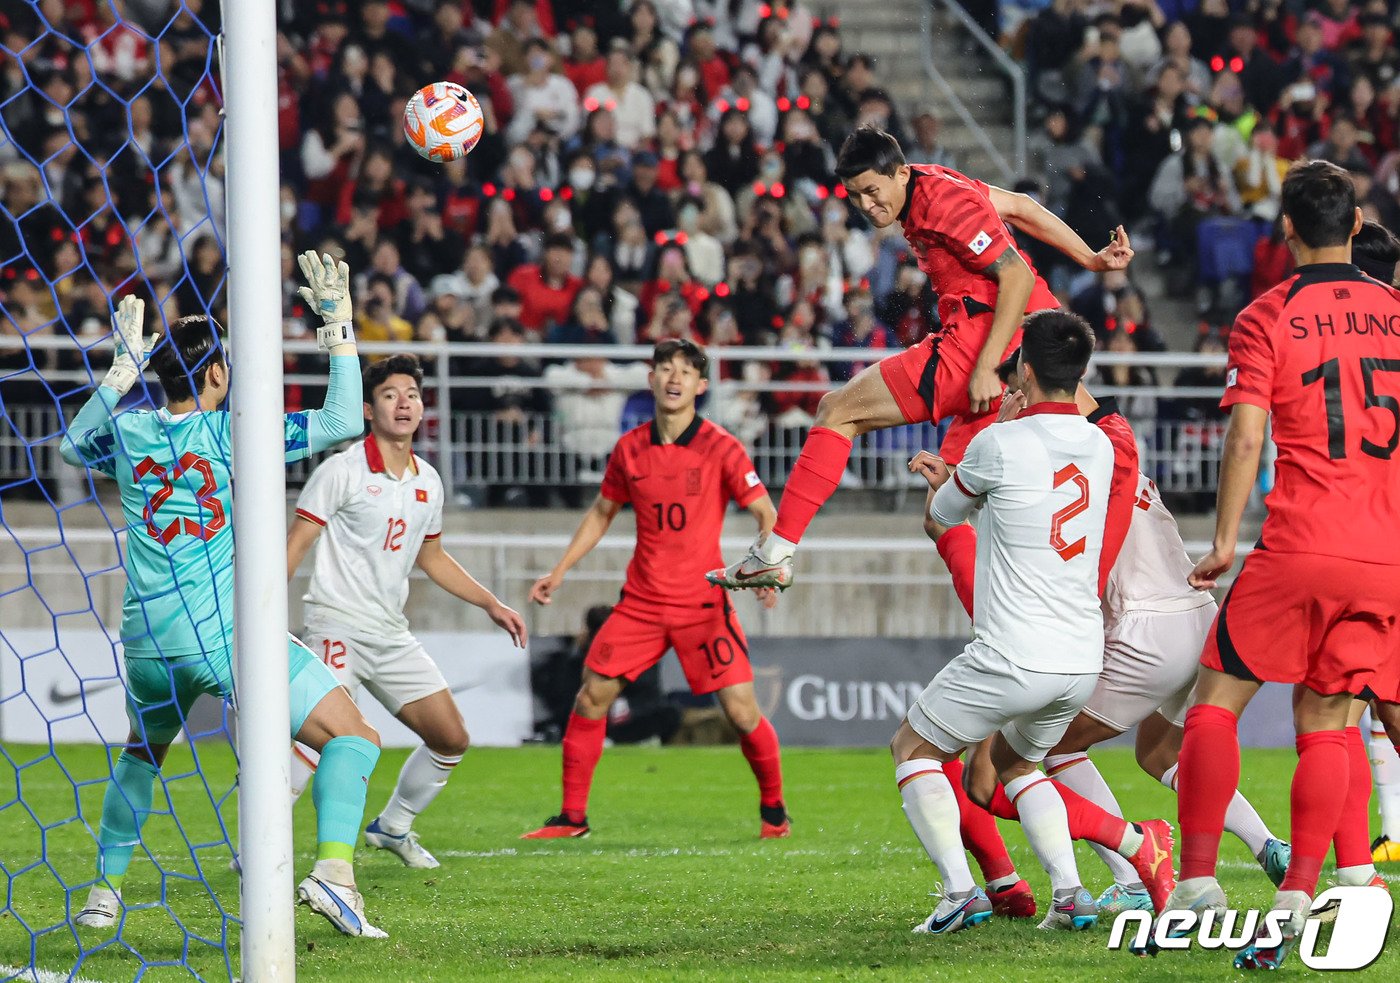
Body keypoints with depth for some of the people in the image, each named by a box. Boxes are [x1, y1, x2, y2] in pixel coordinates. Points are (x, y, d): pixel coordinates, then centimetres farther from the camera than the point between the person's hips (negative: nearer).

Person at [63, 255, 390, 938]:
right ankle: (333, 869, -25)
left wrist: (122, 370, 32)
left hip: (147, 642, 5)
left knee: (142, 754, 32)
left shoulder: (128, 433, 8)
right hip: (227, 634, -5)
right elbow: (343, 421, -4)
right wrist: (338, 325, 2)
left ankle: (103, 894, 28)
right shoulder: (234, 433, -5)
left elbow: (72, 444, 31)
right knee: (354, 737, -4)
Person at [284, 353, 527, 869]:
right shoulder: (343, 470, -8)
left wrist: (491, 604, 23)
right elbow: (295, 545, -8)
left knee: (451, 738, 6)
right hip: (338, 626, -7)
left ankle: (392, 827, 28)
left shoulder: (427, 482, 11)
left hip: (392, 634, 7)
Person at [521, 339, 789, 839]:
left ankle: (773, 809, 14)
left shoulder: (721, 448, -7)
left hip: (703, 602, -4)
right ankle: (572, 816, 9)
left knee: (741, 710, -9)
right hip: (640, 602, 4)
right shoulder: (630, 449, 4)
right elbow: (602, 512, 19)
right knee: (591, 696, -3)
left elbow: (766, 513, -6)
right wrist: (560, 570, 15)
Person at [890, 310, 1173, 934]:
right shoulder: (1100, 447, 7)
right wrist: (953, 476, 36)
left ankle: (959, 891, -3)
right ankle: (1069, 895, 8)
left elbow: (943, 515, 9)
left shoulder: (999, 445, -12)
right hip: (1083, 663, 6)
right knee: (1013, 760, 29)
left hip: (1012, 660, -6)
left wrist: (939, 488, 33)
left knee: (913, 747, 14)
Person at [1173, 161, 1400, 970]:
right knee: (1326, 721, 8)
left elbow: (1245, 438, -9)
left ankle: (1199, 878, -2)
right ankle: (1299, 896, -4)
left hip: (1299, 544, -4)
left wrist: (1225, 541, -4)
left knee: (1218, 700, 7)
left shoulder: (1265, 320, -1)